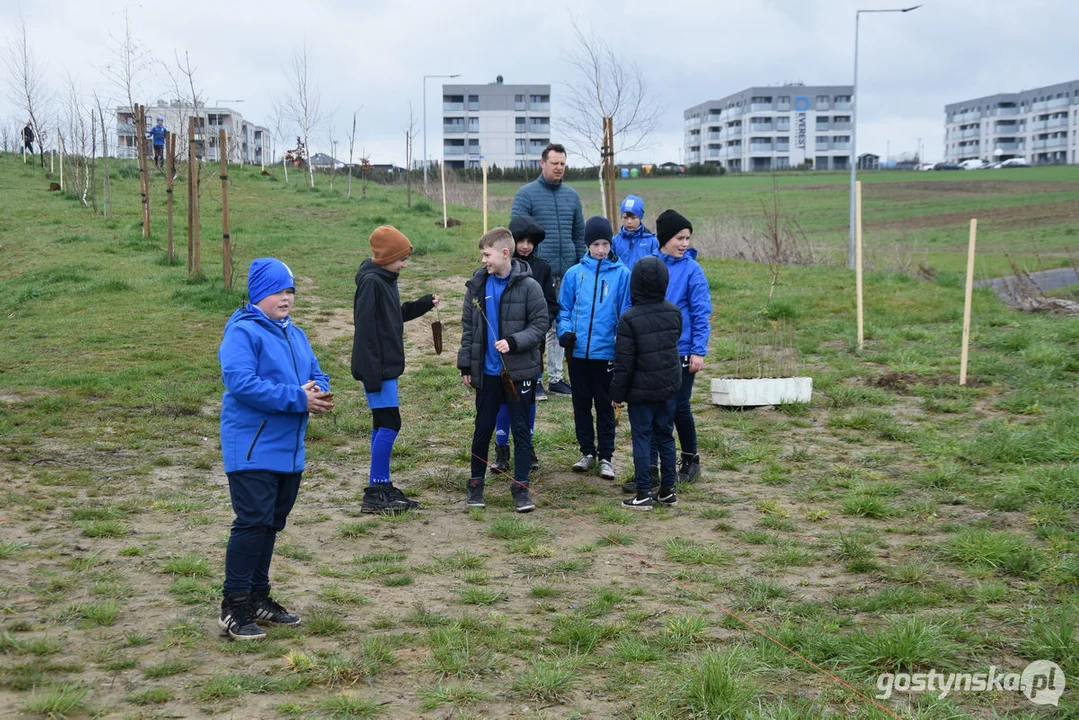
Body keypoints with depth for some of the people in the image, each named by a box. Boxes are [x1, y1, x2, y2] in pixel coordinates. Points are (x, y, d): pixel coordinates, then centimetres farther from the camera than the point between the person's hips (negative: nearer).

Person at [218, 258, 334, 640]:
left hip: (289, 450, 9)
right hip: (252, 449, -9)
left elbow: (317, 375, 19)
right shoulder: (242, 333, -12)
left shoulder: (295, 335, 16)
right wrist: (298, 398, -23)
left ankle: (258, 597, 26)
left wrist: (319, 392, -7)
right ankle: (233, 607, -4)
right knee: (253, 522, -11)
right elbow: (241, 383, -24)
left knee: (272, 523, 15)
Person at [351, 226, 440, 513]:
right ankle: (375, 493, -3)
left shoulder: (386, 279, 13)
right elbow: (365, 329, -20)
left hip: (387, 366, 10)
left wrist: (423, 304, 11)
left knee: (383, 425, 12)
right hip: (377, 368, -10)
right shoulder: (371, 282, -17)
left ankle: (382, 488, 18)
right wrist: (372, 374, -22)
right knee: (389, 424, -9)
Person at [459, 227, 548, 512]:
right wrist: (465, 365, 6)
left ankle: (521, 486, 12)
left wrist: (514, 342, -22)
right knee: (483, 428, 11)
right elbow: (468, 327, 9)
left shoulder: (528, 286, -9)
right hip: (487, 371, 3)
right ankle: (476, 484, 23)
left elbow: (540, 325, -8)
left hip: (520, 370, -3)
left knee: (521, 429, 4)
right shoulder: (477, 285, 3)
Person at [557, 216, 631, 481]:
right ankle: (587, 452, 25)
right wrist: (565, 331, -8)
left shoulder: (621, 274, -4)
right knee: (581, 403, 12)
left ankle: (606, 457, 15)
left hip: (606, 351, -2)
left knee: (604, 404, 6)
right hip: (578, 351, 2)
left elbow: (625, 312, -1)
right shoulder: (574, 273, 2)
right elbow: (564, 309, 8)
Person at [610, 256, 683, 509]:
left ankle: (643, 494, 3)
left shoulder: (629, 319, -17)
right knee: (666, 436, 14)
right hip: (669, 386, 5)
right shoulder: (674, 312, -1)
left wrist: (617, 393, -6)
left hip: (641, 390, -5)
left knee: (642, 438, 2)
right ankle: (668, 491, 20)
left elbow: (624, 362, -15)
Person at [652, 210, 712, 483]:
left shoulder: (692, 270, -7)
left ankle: (690, 460, 27)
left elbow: (702, 313, -8)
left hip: (681, 351, -2)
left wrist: (698, 352, -12)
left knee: (680, 408, 7)